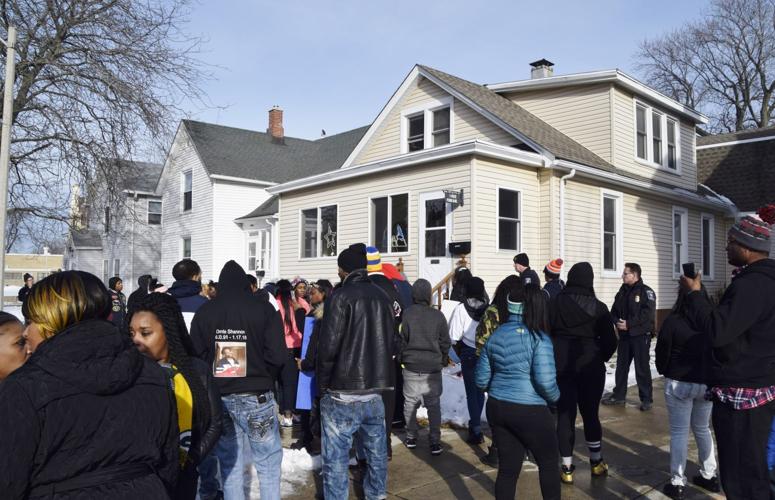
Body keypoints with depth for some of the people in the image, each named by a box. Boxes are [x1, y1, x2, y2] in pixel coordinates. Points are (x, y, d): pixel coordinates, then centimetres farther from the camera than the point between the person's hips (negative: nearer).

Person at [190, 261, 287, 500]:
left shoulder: (204, 311, 1)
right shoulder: (263, 307, -6)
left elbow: (195, 355, 0)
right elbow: (278, 355, -12)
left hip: (219, 396, 3)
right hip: (256, 396, -3)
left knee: (229, 465, 14)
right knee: (268, 464, 9)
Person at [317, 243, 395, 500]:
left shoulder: (341, 297, -12)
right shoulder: (383, 297, 8)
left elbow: (328, 346, -16)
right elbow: (391, 342, 13)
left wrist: (322, 384, -4)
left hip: (343, 393, -6)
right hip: (376, 390, 7)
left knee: (336, 457, 3)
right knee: (376, 451, 19)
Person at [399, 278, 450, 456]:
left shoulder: (406, 314, -11)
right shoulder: (438, 315, -7)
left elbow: (402, 340, -3)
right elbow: (445, 342, 2)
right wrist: (443, 360, 19)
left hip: (411, 367, 0)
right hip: (433, 368, 0)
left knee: (410, 403, 14)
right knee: (434, 404, 8)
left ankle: (411, 437, 23)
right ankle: (435, 441, 8)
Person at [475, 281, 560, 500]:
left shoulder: (495, 335, 3)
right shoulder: (539, 339, -15)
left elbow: (481, 380, 7)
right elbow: (545, 381, -21)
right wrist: (555, 398, -1)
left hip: (497, 408, 5)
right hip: (530, 411, -5)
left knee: (508, 468, 14)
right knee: (548, 463, 17)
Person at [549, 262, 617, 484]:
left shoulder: (555, 303, -6)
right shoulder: (598, 307, -6)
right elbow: (610, 341, -2)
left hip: (561, 367, 0)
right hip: (591, 368, 1)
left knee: (565, 416, 5)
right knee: (591, 414, 15)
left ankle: (567, 468, 9)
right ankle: (596, 463, 28)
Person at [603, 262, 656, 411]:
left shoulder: (646, 292, -8)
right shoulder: (622, 292, 13)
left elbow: (648, 314, -19)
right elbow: (614, 311, 14)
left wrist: (629, 324, -21)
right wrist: (617, 322, -7)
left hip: (640, 336, -7)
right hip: (624, 335, 7)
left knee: (642, 368, -2)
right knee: (621, 366, 12)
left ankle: (646, 399, 9)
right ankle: (619, 395, 22)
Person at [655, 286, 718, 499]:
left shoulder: (673, 321, -16)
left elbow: (661, 352, -8)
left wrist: (663, 371, 12)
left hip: (679, 383, -4)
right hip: (708, 383, 4)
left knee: (679, 432, 5)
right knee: (703, 429, 22)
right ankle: (709, 476, 29)